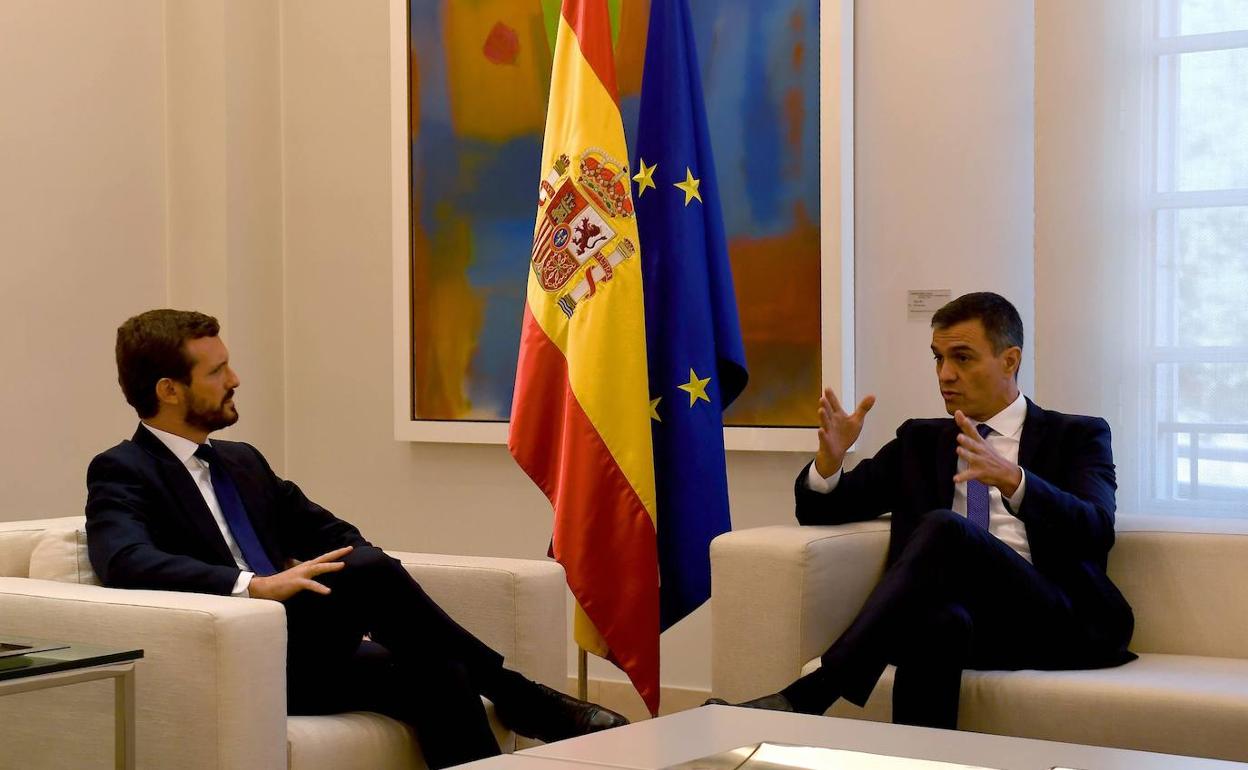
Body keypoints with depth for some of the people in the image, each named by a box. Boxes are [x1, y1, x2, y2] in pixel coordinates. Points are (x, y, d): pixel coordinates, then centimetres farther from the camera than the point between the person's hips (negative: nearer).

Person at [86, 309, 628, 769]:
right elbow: (127, 562, -22)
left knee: (436, 672, -22)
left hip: (294, 652, 7)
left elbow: (329, 534, 24)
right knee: (372, 572, -27)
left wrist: (377, 610, 1)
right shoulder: (121, 474, -2)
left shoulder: (242, 462, 22)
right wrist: (254, 584, -34)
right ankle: (521, 702, -13)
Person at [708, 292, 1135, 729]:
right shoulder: (919, 441, 25)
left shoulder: (1078, 436, 13)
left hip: (1052, 623, -2)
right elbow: (819, 510, 19)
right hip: (955, 614, 2)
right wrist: (830, 458, -5)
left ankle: (805, 697, -37)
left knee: (944, 529, -32)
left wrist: (1012, 479, -26)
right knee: (936, 616, -38)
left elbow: (1096, 532, -7)